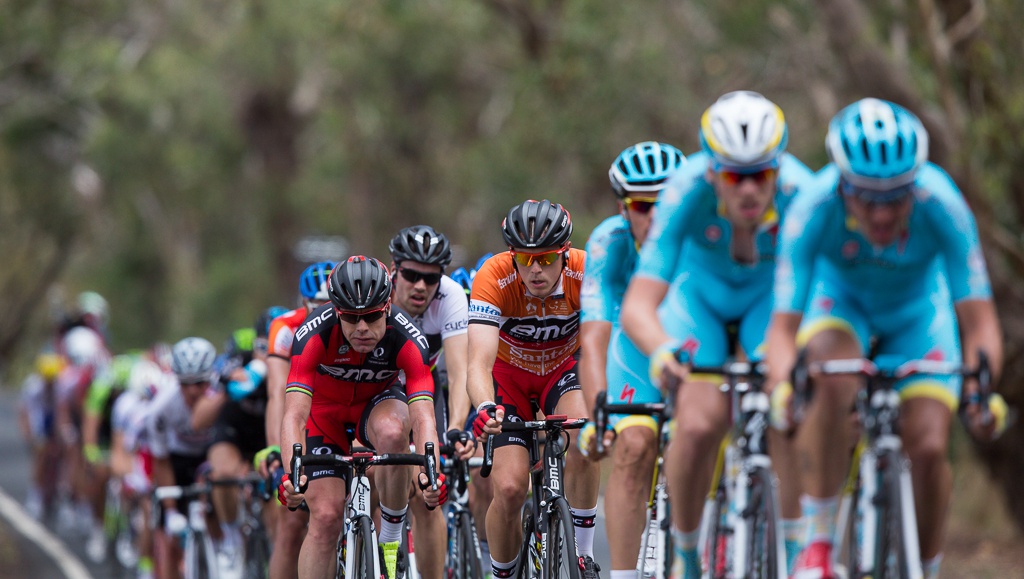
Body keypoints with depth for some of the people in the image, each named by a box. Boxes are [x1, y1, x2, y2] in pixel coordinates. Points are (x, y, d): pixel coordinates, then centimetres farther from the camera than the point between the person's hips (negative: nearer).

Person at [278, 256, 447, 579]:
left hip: (378, 402, 0)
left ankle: (392, 534, -17)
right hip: (326, 409, 0)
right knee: (325, 516, -14)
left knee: (391, 431, -36)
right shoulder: (314, 335, -34)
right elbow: (294, 415, -40)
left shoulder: (408, 340, -32)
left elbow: (423, 417, -39)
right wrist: (293, 473, -57)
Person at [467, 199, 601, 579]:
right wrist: (485, 408, -60)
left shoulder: (586, 273, -29)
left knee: (583, 430, -32)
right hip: (510, 374, -1)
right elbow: (480, 361, -40)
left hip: (564, 368, 1)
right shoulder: (494, 278, -32)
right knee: (509, 489, -16)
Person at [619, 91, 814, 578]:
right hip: (700, 294, -1)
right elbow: (638, 305, -39)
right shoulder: (688, 192, -35)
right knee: (700, 424, -22)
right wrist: (661, 352, -61)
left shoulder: (799, 194, -33)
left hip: (771, 295, 1)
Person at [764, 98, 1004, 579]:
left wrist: (980, 380, -55)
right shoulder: (813, 211, -36)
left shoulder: (941, 207, -35)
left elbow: (979, 320, -35)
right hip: (841, 300, -1)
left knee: (928, 448, -15)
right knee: (831, 387, -33)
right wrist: (783, 385, -55)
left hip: (917, 309, 1)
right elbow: (783, 325, -34)